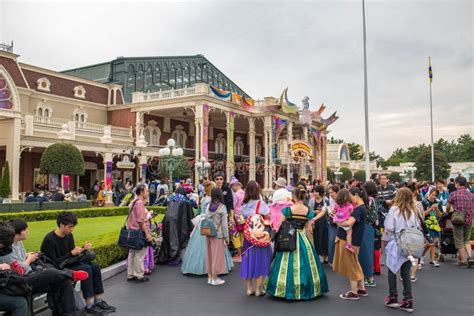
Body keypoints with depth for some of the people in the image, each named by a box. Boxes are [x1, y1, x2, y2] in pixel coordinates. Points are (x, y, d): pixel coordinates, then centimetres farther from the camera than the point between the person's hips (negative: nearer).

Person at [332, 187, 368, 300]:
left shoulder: (360, 209, -20)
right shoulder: (360, 207, 11)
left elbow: (349, 223, -31)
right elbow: (349, 218, 12)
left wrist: (338, 223, -14)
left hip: (351, 240, -9)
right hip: (349, 238, 9)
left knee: (351, 266, 2)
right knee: (355, 264, 19)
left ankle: (354, 293, 13)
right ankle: (361, 289, 30)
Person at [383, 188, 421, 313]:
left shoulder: (394, 209, -11)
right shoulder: (412, 211, 2)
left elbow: (389, 229, -14)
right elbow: (417, 228, 5)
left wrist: (387, 232, 6)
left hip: (395, 244, -4)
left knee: (392, 270, 12)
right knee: (406, 273, 9)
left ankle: (393, 297, 16)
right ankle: (408, 301, 11)